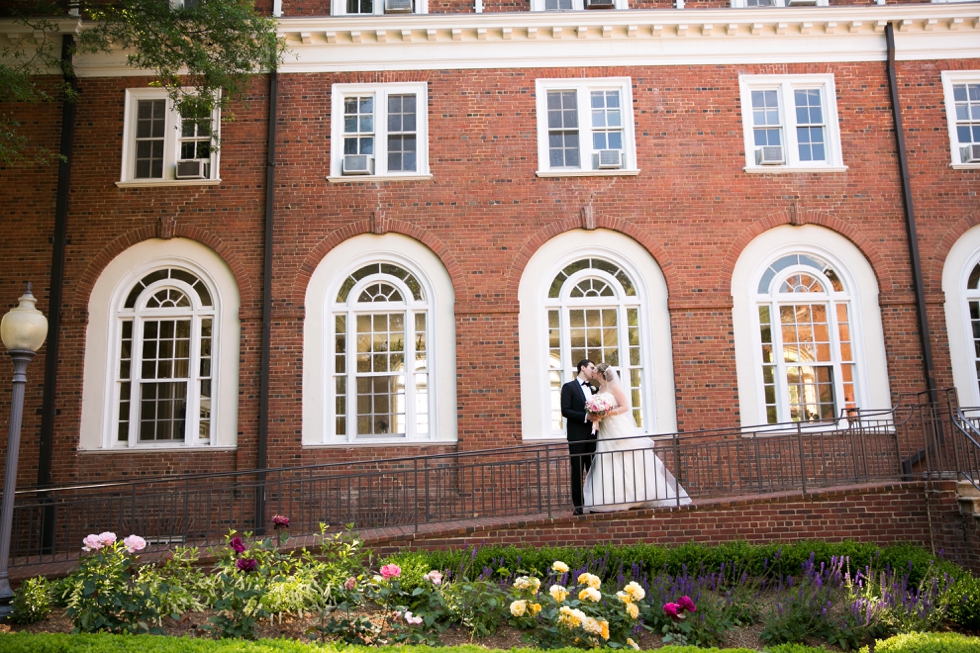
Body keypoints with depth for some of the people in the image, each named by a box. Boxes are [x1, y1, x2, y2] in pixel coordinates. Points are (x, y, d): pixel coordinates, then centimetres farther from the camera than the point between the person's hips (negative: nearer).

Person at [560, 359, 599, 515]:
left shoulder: (593, 388, 18)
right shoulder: (569, 387, 0)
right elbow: (565, 410, -10)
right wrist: (585, 417, -19)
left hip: (592, 435, 5)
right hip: (577, 436, -5)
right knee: (578, 471, -1)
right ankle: (578, 505, 2)